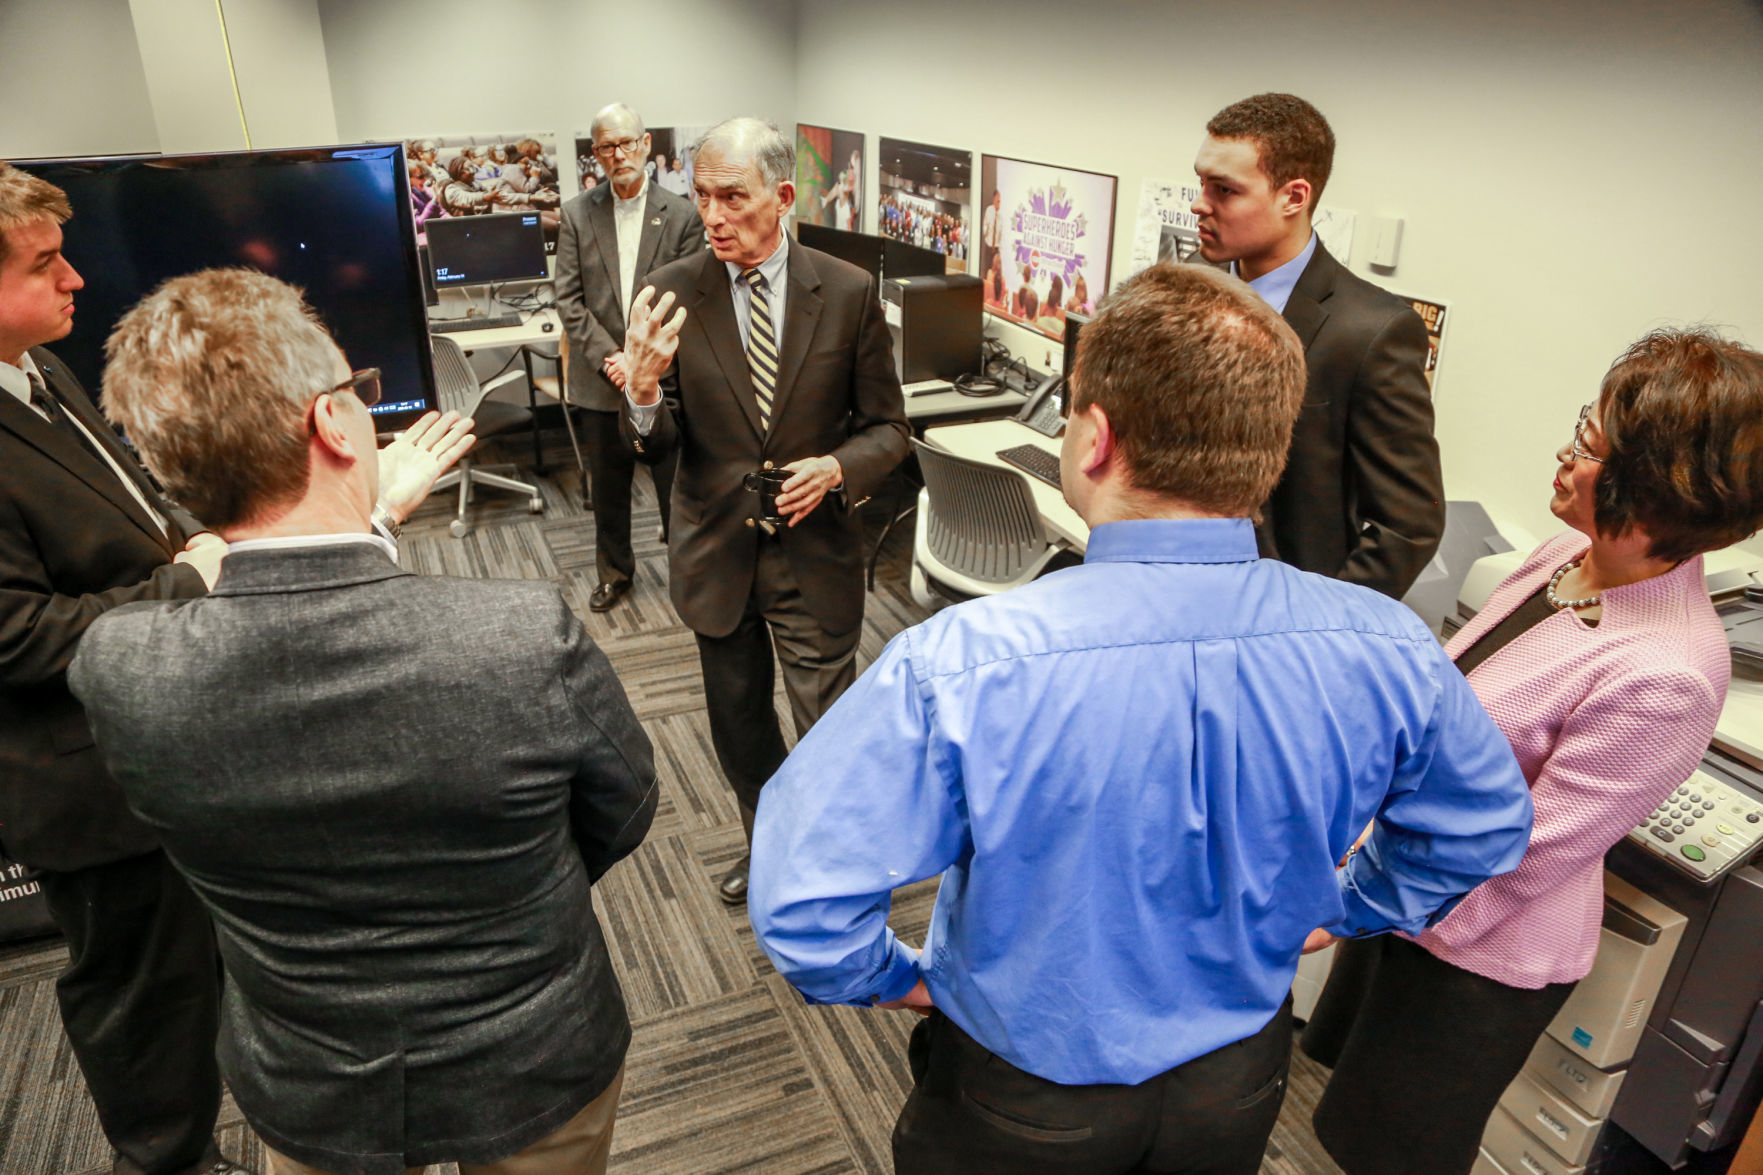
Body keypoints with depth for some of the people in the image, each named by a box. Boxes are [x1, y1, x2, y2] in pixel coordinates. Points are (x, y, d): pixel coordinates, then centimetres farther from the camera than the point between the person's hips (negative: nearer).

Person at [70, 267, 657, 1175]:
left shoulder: (119, 669, -25)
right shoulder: (528, 635, -33)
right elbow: (622, 811, -13)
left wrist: (367, 511, 7)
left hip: (306, 1100, 2)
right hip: (534, 1078, -1)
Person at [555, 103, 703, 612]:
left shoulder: (681, 215, -2)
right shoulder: (577, 215, 3)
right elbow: (569, 298, -1)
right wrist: (609, 358, -12)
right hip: (603, 380, 2)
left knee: (675, 484, 8)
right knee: (608, 487, 15)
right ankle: (614, 571, 33)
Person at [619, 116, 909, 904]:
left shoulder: (847, 292, -9)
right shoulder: (672, 294, -7)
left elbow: (887, 426, -1)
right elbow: (657, 449, -7)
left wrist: (837, 468, -22)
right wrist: (644, 390, -29)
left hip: (814, 550, -2)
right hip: (715, 552, 3)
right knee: (738, 728, 21)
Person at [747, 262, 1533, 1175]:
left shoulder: (957, 669, -36)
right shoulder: (1385, 651, -22)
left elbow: (801, 893, -29)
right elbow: (1486, 828, -3)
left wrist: (892, 976, -8)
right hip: (1239, 1082, 3)